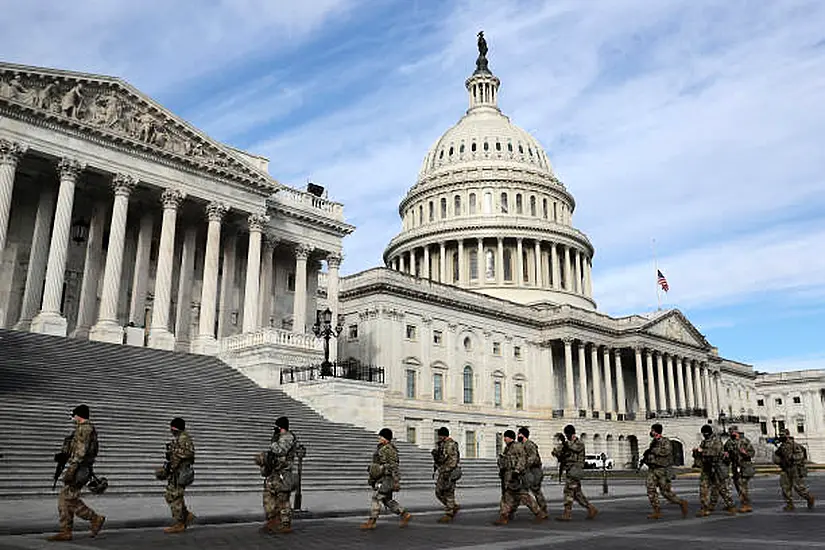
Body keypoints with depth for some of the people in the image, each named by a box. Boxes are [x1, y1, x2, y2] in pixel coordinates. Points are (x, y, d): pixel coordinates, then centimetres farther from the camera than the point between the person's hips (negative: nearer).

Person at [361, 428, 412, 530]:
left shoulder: (389, 450, -15)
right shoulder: (380, 448, 15)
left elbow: (394, 467, -18)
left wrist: (396, 481, -21)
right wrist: (372, 478, 24)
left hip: (386, 478, -10)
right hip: (380, 478, 10)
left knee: (376, 498, -8)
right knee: (387, 500, 11)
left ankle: (371, 522, -3)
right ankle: (405, 515, 18)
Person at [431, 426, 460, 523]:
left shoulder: (451, 445, -14)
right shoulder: (440, 444, 14)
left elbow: (453, 460, -20)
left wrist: (448, 473, -24)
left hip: (449, 472, -9)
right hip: (442, 472, 9)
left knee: (448, 493, -4)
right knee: (439, 492, 10)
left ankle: (448, 514, 3)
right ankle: (454, 507, 21)